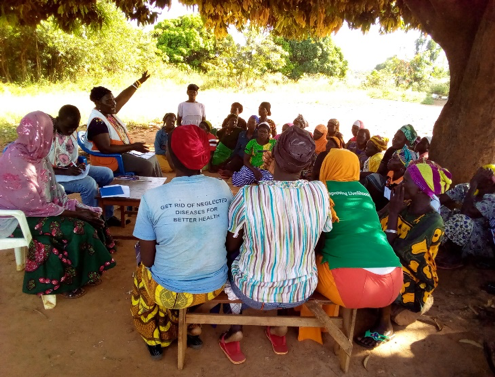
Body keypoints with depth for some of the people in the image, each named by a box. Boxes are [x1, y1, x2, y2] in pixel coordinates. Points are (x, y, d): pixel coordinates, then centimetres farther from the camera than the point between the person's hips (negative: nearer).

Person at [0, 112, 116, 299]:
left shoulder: (34, 153, 1)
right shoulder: (16, 161, -26)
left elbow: (52, 189, 6)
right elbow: (33, 205, -26)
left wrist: (75, 206, -6)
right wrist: (72, 212, -20)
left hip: (39, 207, 9)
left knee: (89, 216, -4)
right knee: (77, 228, -20)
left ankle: (86, 272, 10)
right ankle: (66, 282, 1)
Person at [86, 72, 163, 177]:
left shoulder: (109, 112, 3)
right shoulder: (97, 122, -23)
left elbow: (123, 97, 14)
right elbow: (106, 149, -28)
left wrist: (139, 82, 18)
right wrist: (133, 146, -28)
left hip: (121, 152, 10)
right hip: (109, 158, -10)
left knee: (152, 159, 10)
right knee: (146, 165, -22)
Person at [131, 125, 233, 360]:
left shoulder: (153, 198, -24)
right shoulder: (223, 189, -14)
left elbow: (148, 259, -12)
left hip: (170, 292, -2)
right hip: (215, 285, 3)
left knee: (142, 272, 31)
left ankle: (156, 340, 45)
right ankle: (192, 329, 38)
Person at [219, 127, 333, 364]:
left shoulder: (248, 195, -25)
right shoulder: (321, 192, -17)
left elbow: (231, 245, -7)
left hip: (254, 292, -2)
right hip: (301, 291, 3)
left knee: (234, 255, 29)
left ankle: (235, 331, 29)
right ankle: (279, 327, 34)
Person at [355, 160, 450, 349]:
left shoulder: (433, 224, -23)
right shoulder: (401, 206, -4)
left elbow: (394, 252, -28)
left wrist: (393, 214, -23)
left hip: (413, 283, -6)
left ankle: (384, 325, -11)